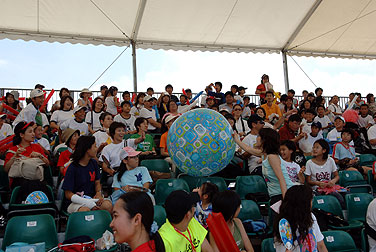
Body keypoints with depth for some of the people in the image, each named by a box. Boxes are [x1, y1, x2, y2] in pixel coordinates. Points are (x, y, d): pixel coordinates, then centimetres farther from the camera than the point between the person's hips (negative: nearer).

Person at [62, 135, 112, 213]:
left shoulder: (93, 163, 9)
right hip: (76, 202, -5)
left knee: (108, 205, -27)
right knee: (85, 210, -38)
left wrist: (99, 192, -9)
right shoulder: (72, 168, -10)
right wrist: (87, 202, -22)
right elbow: (68, 194, -10)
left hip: (92, 198, 5)